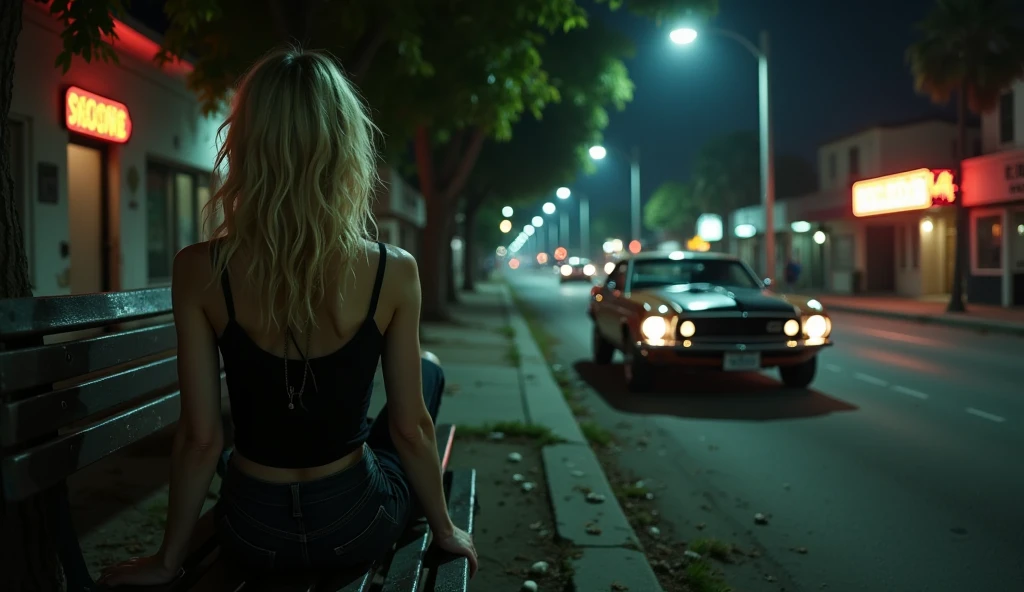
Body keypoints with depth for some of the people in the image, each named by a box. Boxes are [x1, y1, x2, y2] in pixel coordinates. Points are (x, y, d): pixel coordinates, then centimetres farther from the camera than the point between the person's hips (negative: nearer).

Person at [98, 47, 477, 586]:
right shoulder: (394, 273, -19)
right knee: (429, 373, 26)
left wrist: (168, 560, 2)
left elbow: (200, 437, -13)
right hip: (353, 527, -1)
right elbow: (410, 428, -11)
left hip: (253, 531, 2)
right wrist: (444, 530, 6)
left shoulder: (199, 272, -17)